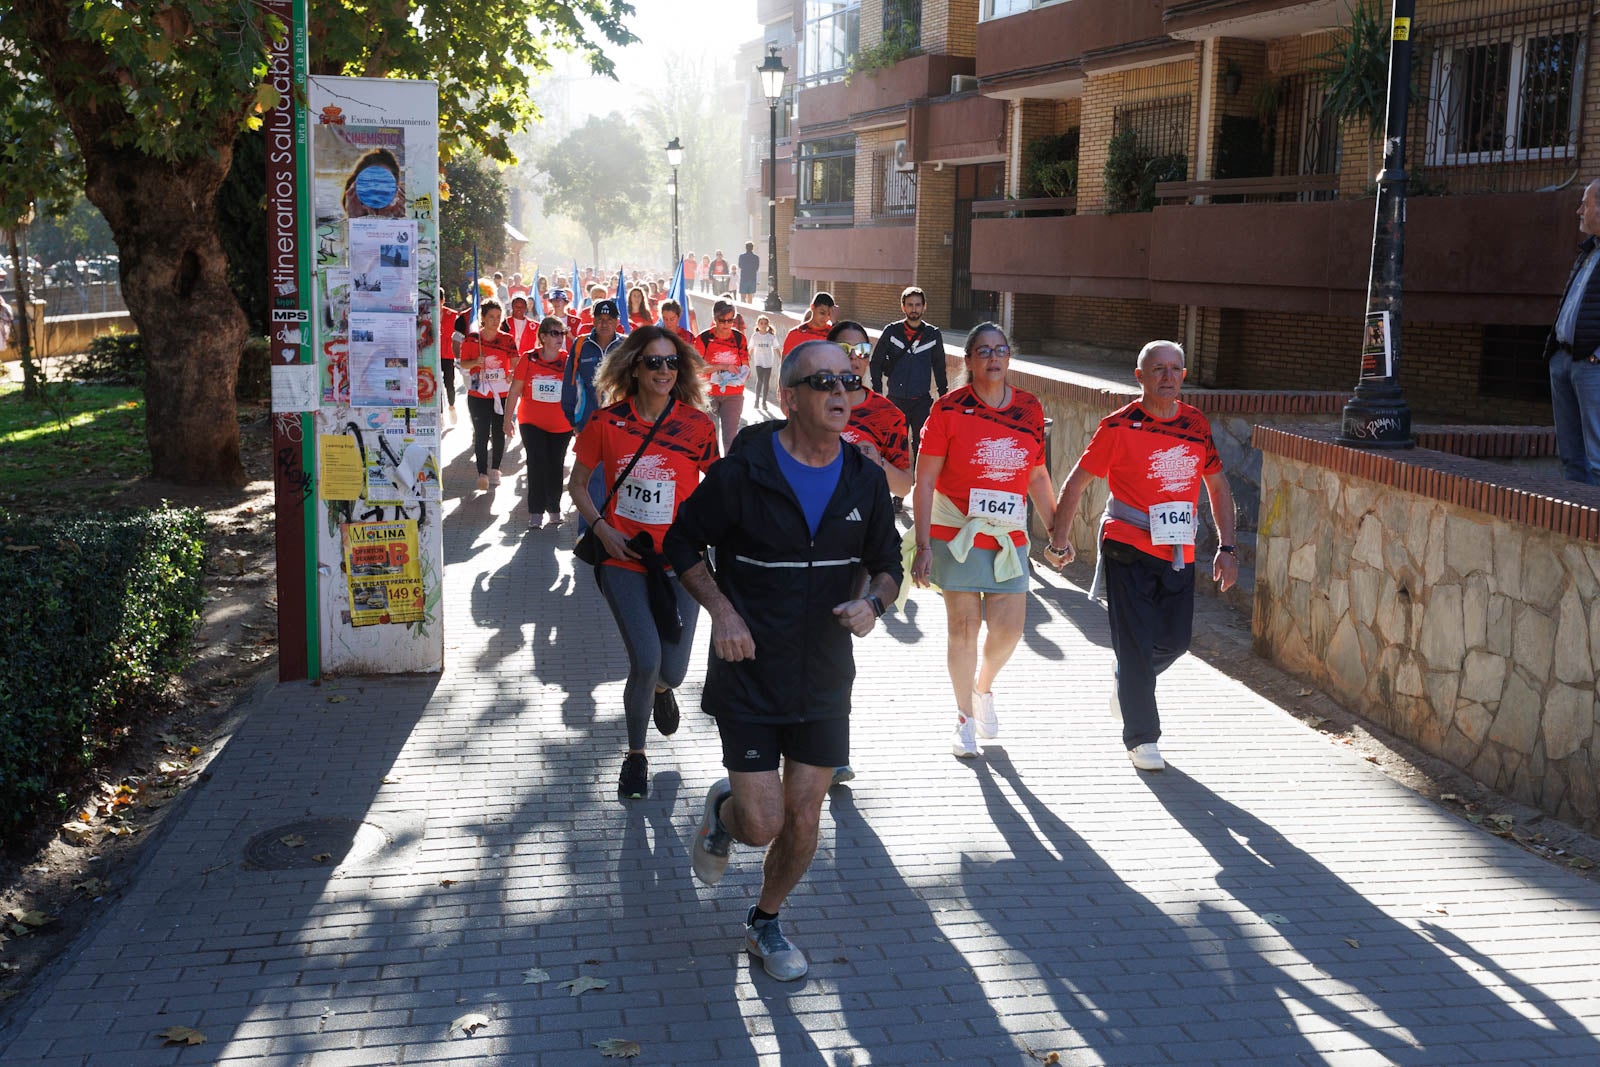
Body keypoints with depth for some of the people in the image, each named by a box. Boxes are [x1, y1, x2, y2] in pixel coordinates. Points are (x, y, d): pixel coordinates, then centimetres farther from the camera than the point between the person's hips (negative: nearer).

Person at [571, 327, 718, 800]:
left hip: (678, 561, 1)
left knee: (672, 671, 1)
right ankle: (635, 753, 13)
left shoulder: (698, 425, -2)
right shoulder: (607, 423, -3)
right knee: (646, 660, -15)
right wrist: (602, 529, -6)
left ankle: (660, 688, 44)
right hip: (624, 558, -1)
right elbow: (578, 484, 8)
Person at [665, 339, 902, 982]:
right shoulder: (742, 473, -13)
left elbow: (887, 563, 11)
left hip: (825, 680, 4)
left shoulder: (865, 481, -1)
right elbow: (683, 543, -1)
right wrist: (721, 610, -14)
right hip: (749, 673, -3)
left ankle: (765, 924, 34)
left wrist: (872, 603, -11)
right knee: (762, 824, -6)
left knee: (803, 820, 8)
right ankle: (722, 812, 32)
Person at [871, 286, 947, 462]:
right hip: (895, 400, 1)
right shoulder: (891, 331, 1)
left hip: (922, 401, -1)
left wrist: (944, 394, 10)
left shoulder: (933, 334, 3)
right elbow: (876, 362, 6)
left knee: (922, 445, -9)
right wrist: (877, 392, -1)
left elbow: (939, 367, 13)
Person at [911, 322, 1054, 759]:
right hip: (957, 534, -3)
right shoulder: (949, 409, -7)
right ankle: (965, 717, 20)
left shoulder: (1030, 410, 4)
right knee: (964, 627, 1)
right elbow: (924, 480, -8)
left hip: (1010, 535, 3)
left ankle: (984, 689, 32)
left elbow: (1038, 476, 15)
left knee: (1008, 629, 0)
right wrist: (923, 546, -12)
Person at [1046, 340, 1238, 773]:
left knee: (1174, 641, 8)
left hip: (1178, 553, 5)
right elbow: (1077, 482, -3)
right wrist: (1059, 541, -3)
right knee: (1136, 644, -2)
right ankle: (1142, 738, 11)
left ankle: (1127, 686, 39)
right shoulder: (1119, 425, -9)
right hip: (1128, 548, -5)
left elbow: (1217, 485, 14)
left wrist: (1225, 548, 9)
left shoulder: (1196, 423, 5)